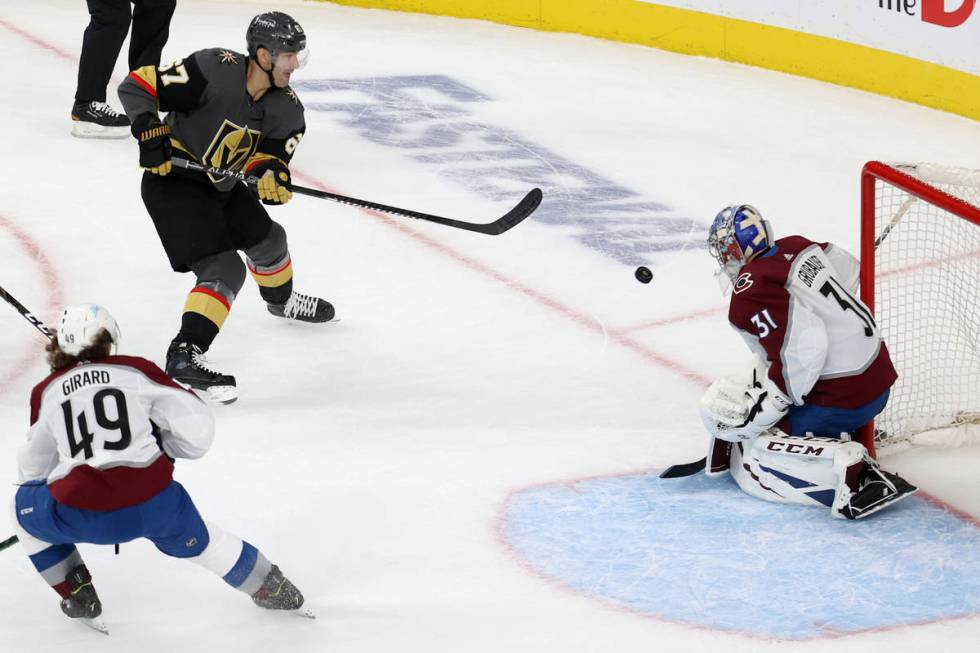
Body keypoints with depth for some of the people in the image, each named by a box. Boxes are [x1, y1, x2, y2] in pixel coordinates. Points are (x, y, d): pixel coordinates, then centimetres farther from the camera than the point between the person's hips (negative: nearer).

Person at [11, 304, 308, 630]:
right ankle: (268, 586, 38)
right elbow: (197, 427, 7)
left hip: (79, 517, -1)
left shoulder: (45, 392, 15)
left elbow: (33, 466, 28)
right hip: (154, 505, 1)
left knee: (25, 506, 28)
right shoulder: (137, 371, 10)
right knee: (194, 539, 30)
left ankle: (77, 594, 26)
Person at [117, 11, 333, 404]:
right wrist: (150, 131, -33)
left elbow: (269, 154, -6)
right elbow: (136, 86, -23)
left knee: (267, 239, 27)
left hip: (223, 185, 8)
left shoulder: (286, 110, -6)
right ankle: (184, 356, -21)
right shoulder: (213, 71, -27)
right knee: (224, 270, -19)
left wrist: (271, 174, -28)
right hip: (172, 182, -8)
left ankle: (281, 301, 58)